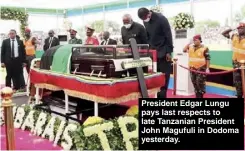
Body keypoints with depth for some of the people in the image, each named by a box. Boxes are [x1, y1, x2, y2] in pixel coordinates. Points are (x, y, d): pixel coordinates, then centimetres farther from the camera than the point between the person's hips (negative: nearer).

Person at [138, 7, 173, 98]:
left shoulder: (161, 19, -14)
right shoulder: (146, 21, 5)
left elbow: (168, 36, -13)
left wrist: (168, 52, -15)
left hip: (163, 52, -6)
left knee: (164, 75, -2)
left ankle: (162, 95, 4)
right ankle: (158, 95, 11)